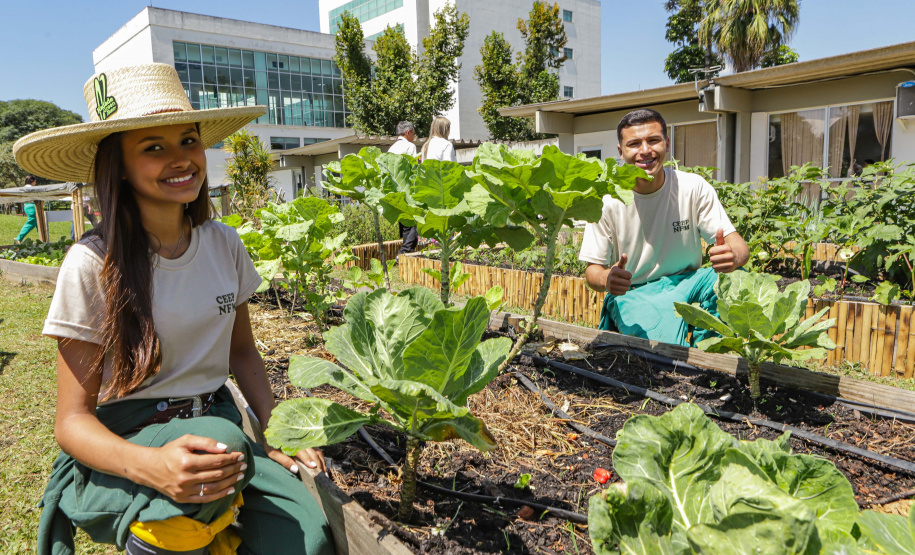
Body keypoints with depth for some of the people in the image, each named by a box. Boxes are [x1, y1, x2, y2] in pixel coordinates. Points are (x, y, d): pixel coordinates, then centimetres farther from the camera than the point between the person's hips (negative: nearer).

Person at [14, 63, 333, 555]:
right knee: (221, 438, -35)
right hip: (117, 450, -2)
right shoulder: (93, 264, -14)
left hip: (215, 424, 3)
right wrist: (151, 464, -32)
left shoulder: (225, 245, 0)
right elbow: (73, 420, -11)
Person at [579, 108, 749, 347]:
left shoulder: (694, 188, -6)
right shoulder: (608, 201, -10)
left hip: (686, 283, 4)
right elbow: (593, 268, -8)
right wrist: (607, 279, -35)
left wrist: (733, 257, -37)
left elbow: (738, 244, -10)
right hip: (632, 293, -3)